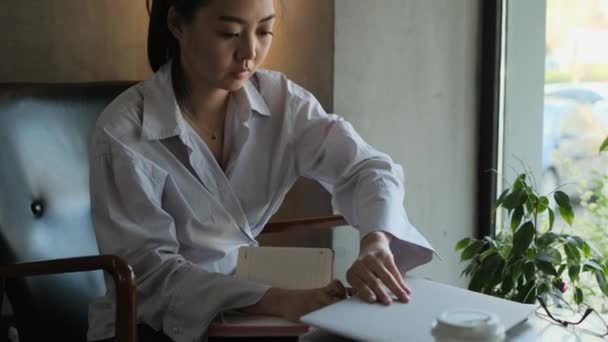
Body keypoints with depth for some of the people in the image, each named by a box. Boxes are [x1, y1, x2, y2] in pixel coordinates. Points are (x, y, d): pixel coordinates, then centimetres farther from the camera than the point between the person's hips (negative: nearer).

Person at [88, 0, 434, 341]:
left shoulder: (278, 100, -6)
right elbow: (148, 271, -21)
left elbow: (370, 168, -10)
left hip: (244, 311, 4)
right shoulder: (124, 130, -18)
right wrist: (279, 301, -33)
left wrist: (375, 243, -32)